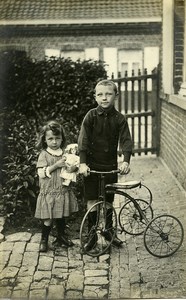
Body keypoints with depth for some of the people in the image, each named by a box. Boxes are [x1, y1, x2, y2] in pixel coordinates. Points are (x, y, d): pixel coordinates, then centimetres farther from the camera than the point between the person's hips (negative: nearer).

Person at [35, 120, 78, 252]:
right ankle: (44, 240, 16)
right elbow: (41, 173, -14)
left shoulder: (65, 154, 6)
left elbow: (69, 170, 12)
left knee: (61, 216, 16)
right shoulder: (44, 155, -6)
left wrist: (72, 169, -12)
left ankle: (62, 236, 35)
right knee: (48, 219, 0)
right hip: (49, 192, -4)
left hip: (63, 191, 4)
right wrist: (56, 165, -21)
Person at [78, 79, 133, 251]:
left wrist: (126, 161, -25)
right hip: (92, 165, -1)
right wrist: (82, 163, -22)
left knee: (109, 200, 11)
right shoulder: (91, 116, -6)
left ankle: (108, 230, 30)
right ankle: (92, 234, 16)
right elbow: (83, 140, -12)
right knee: (92, 200, 2)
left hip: (111, 165, 1)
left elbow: (126, 140, -9)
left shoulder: (119, 119, -2)